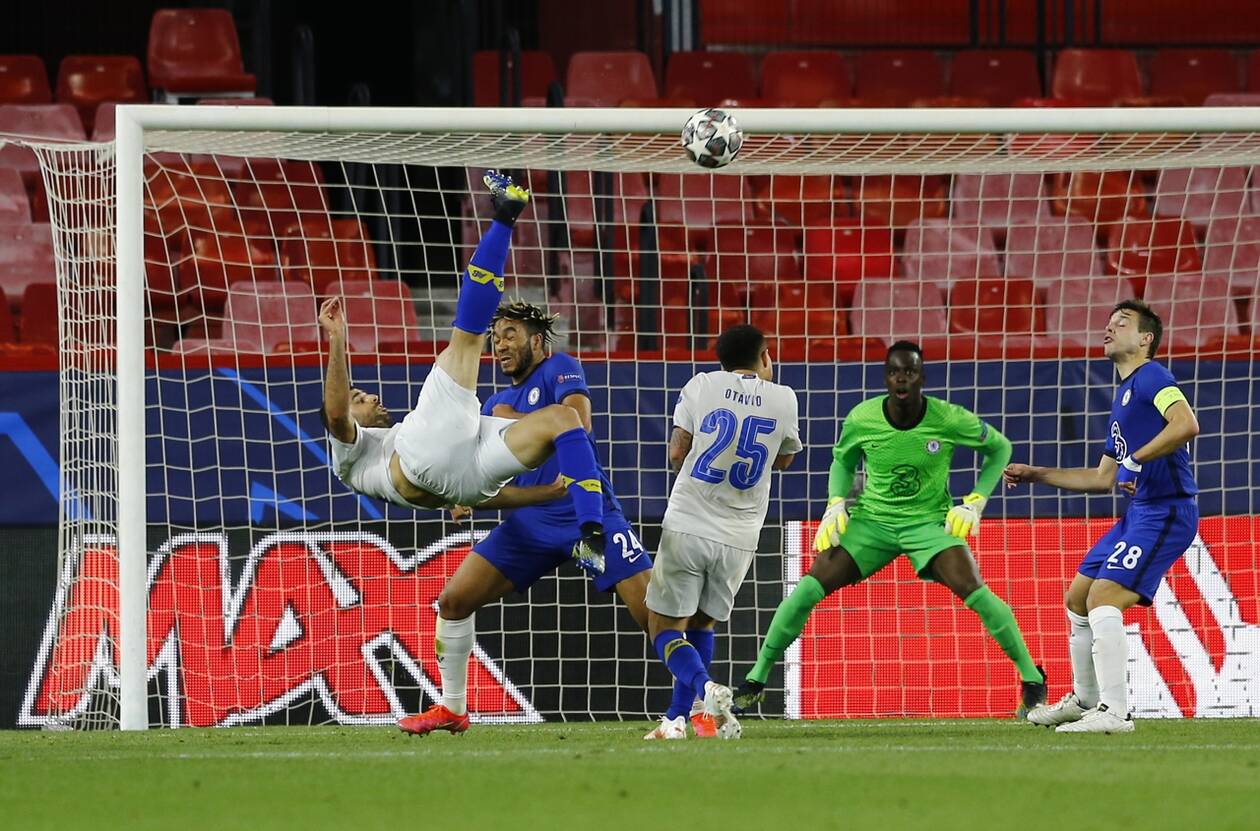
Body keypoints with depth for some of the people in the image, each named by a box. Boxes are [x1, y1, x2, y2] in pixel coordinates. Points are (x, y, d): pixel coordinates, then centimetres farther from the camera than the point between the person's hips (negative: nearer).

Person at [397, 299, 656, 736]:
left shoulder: (560, 369, -4)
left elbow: (578, 423, -22)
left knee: (654, 613, -14)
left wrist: (514, 419, -15)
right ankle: (452, 709, 15)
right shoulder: (495, 404, 15)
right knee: (454, 601, 2)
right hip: (532, 520, 6)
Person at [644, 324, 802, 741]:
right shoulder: (783, 399, 3)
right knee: (701, 623, 19)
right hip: (739, 538, 2)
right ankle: (677, 719, 11)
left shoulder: (702, 386, -1)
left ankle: (705, 688, -23)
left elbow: (677, 454, -1)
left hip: (686, 529, -2)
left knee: (665, 626, 3)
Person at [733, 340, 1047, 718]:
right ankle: (757, 679, 1)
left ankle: (1032, 678, -6)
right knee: (810, 587, -13)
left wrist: (974, 502, -7)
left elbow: (999, 447, 2)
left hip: (929, 521, -2)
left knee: (974, 590, -23)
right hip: (872, 520, 2)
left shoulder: (949, 419, -16)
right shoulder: (861, 419, -11)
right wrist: (835, 505, -4)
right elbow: (842, 461, 12)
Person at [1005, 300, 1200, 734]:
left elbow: (1187, 424, -28)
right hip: (1139, 514, 10)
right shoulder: (1123, 396, 21)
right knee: (1078, 599, 17)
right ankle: (1084, 701, 32)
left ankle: (1115, 712, -20)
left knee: (1102, 600, -19)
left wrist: (1135, 460, -27)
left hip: (1165, 513, -10)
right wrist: (1035, 474, 29)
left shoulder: (1152, 378, -9)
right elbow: (1102, 478, 28)